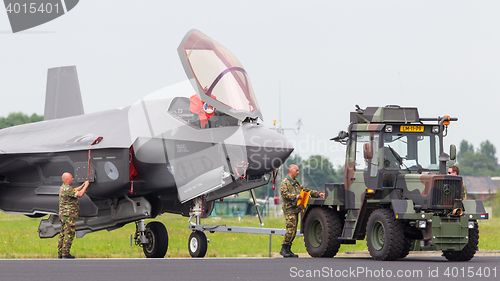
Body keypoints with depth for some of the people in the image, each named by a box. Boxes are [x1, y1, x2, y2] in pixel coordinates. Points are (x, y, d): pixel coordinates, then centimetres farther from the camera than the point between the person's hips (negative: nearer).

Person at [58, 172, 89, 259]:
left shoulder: (63, 187, 15)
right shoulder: (67, 189, -17)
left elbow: (75, 191, 29)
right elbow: (80, 194, -19)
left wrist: (83, 185, 23)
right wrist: (86, 186, -6)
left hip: (63, 214, 10)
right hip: (69, 215, -10)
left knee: (63, 234, 11)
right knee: (69, 234, -8)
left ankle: (60, 253, 12)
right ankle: (65, 254, -10)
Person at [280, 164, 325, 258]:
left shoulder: (296, 183, 24)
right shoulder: (285, 182, -3)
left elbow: (307, 190, 24)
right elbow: (284, 193, -18)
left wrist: (318, 194, 12)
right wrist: (295, 196, -30)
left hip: (295, 209, 9)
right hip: (289, 209, -9)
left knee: (294, 231, 5)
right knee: (291, 228, -16)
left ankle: (288, 250, 9)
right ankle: (284, 249, -11)